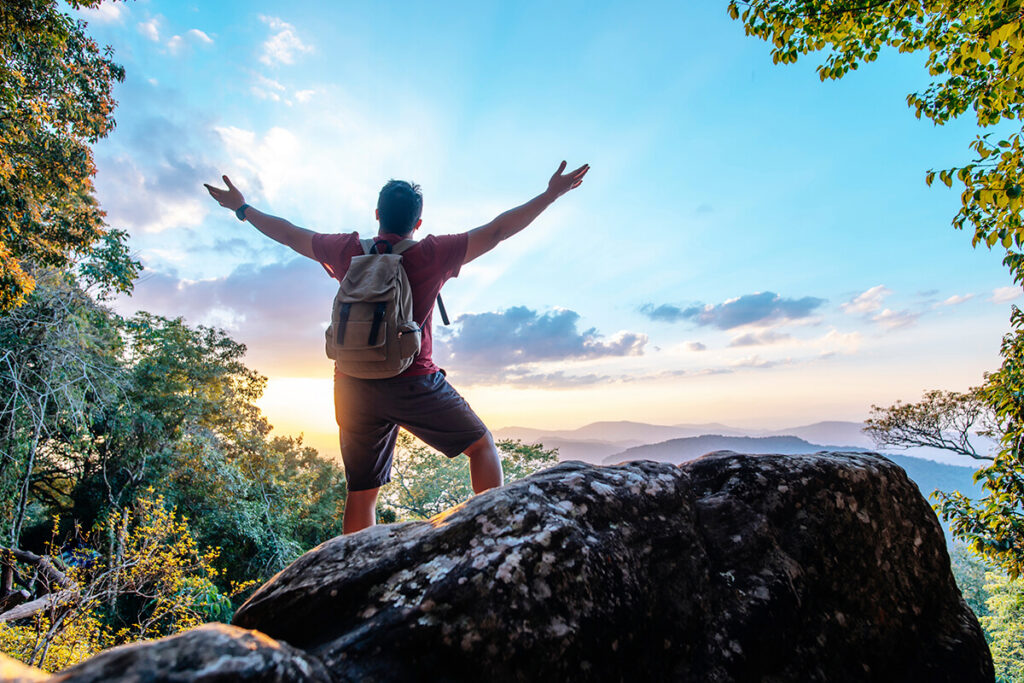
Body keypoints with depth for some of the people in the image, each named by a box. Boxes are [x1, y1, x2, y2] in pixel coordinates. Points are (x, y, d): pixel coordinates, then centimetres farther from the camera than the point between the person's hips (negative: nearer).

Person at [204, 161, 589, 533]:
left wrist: (242, 209, 36)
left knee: (361, 492, 12)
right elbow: (497, 230, -3)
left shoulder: (348, 251, 4)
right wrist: (552, 193, 5)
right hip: (413, 384, -4)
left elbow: (289, 234, 18)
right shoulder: (432, 255, -6)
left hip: (354, 387, 4)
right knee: (482, 445, 10)